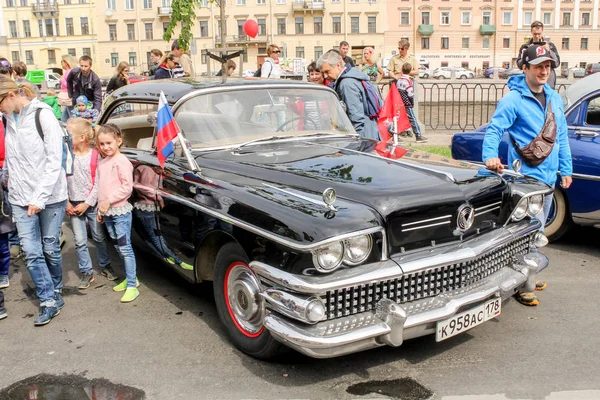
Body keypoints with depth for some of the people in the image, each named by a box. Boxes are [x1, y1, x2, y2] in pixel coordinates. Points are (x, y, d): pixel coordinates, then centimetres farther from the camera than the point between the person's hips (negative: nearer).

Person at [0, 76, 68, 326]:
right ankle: (49, 301, 11)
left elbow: (55, 160, -15)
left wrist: (39, 198, -17)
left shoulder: (42, 115, -12)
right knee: (31, 252, 1)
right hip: (20, 199, 5)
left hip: (50, 196, -4)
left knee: (50, 248, 8)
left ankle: (55, 290, 30)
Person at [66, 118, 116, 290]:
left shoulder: (95, 156, -9)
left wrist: (87, 203, -13)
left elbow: (98, 183, -9)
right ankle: (86, 272, 14)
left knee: (99, 237, 10)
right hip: (73, 205, 2)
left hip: (91, 203, -2)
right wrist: (66, 202, -6)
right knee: (80, 241, 4)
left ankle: (105, 266, 27)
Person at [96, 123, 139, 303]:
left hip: (121, 211, -8)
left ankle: (132, 286, -4)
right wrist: (100, 209, 18)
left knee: (125, 248, -7)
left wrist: (109, 200, -19)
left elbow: (127, 187, -17)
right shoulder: (102, 163, 13)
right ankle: (131, 278, 26)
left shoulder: (122, 161, -12)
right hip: (107, 213, 8)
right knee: (119, 248, 14)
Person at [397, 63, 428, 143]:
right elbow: (410, 94, -13)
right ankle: (418, 136, 0)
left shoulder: (398, 80, 7)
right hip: (407, 105, -7)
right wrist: (412, 103, 1)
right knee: (413, 120, -2)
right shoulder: (408, 81, -13)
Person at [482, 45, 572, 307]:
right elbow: (494, 130, -19)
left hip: (548, 176, 8)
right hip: (526, 176, -8)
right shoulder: (514, 99, -11)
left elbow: (562, 137, 17)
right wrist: (490, 156, -37)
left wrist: (566, 170, 16)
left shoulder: (554, 99, 11)